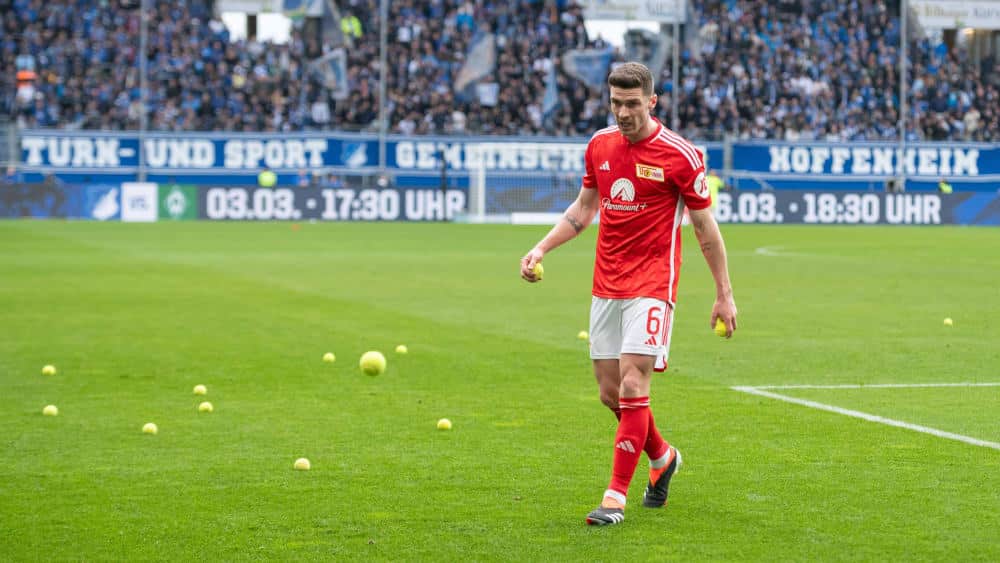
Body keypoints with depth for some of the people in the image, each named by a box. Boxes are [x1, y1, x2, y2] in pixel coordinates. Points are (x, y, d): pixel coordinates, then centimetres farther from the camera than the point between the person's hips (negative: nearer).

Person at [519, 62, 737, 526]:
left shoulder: (680, 155, -9)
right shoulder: (599, 145, 7)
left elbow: (705, 228, -2)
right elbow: (583, 209, 21)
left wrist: (724, 294, -1)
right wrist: (541, 249, 9)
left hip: (651, 287, -6)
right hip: (606, 287, 6)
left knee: (632, 386, -15)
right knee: (610, 392, 8)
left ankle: (616, 497, -10)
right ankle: (662, 457, 35)